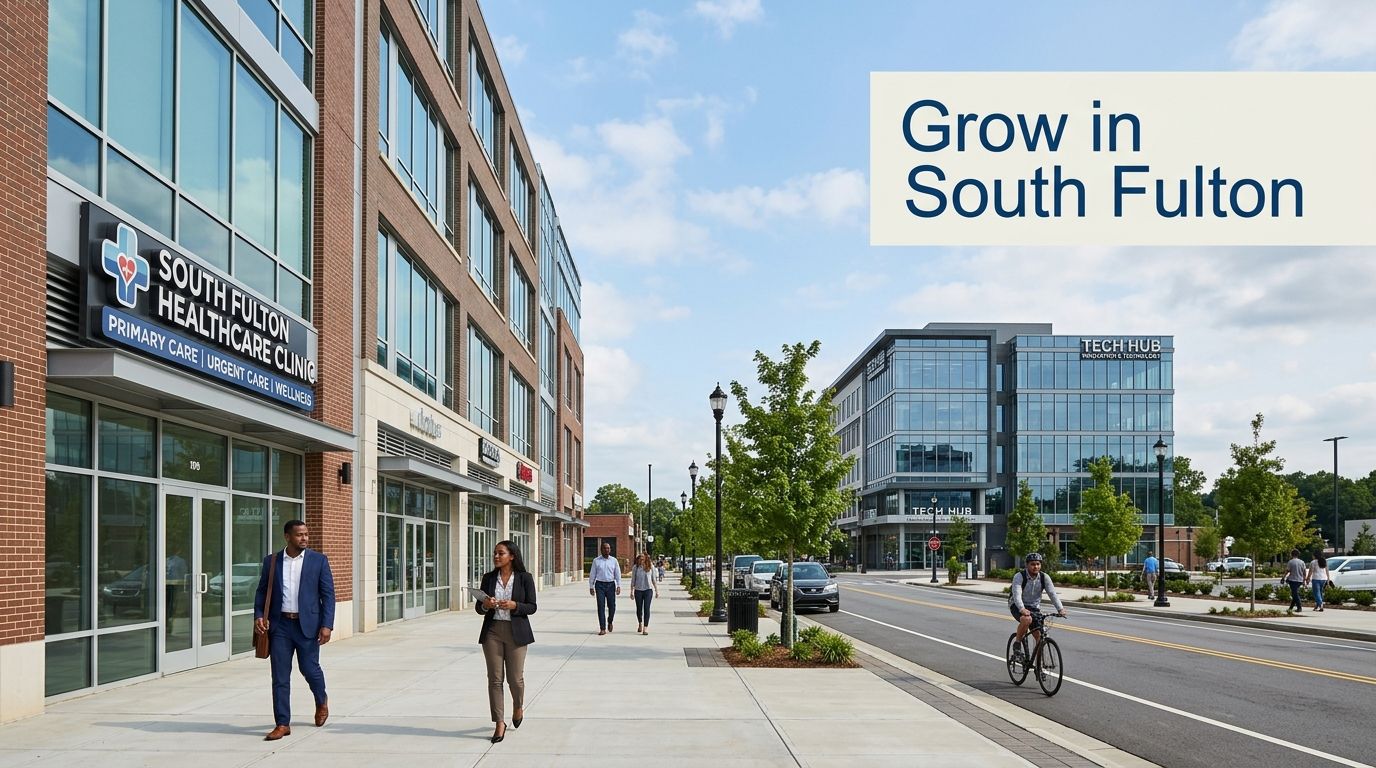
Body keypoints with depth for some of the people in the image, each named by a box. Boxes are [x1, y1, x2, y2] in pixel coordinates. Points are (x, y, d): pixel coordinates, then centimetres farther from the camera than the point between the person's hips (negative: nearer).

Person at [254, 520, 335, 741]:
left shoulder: (318, 560, 0)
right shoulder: (271, 561, 6)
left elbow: (328, 595, -1)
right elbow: (262, 591, 11)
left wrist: (327, 625, -9)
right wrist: (258, 615, -6)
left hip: (307, 625, -2)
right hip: (279, 625, 2)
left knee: (309, 669, 6)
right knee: (279, 676, 1)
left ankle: (322, 701, 37)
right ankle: (282, 724, 7)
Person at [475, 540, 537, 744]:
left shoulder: (525, 578, -2)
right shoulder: (489, 578, 6)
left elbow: (532, 607, -3)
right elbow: (478, 607, 9)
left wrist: (514, 605, -20)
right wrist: (485, 605, -13)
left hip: (515, 632, -2)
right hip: (492, 632, 2)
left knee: (515, 677, 2)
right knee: (495, 678, 0)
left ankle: (518, 707, 34)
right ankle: (499, 723, 7)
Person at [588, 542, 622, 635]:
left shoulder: (614, 560, 7)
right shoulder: (596, 561, 4)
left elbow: (618, 574, 6)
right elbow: (592, 574, 6)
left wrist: (618, 586, -4)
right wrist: (591, 587, 3)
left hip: (610, 585, 1)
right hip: (600, 585, -1)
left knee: (612, 606, 2)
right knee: (601, 606, -5)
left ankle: (610, 622, 32)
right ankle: (602, 628, -2)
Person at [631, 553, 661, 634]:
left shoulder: (651, 567, 2)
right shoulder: (635, 567, 1)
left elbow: (654, 579, 9)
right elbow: (633, 580, 6)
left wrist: (657, 590, 9)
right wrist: (632, 591, 5)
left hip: (648, 589, -1)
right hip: (638, 590, 1)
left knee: (646, 608, -9)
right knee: (639, 608, 11)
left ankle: (646, 627, -9)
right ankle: (640, 623, 36)